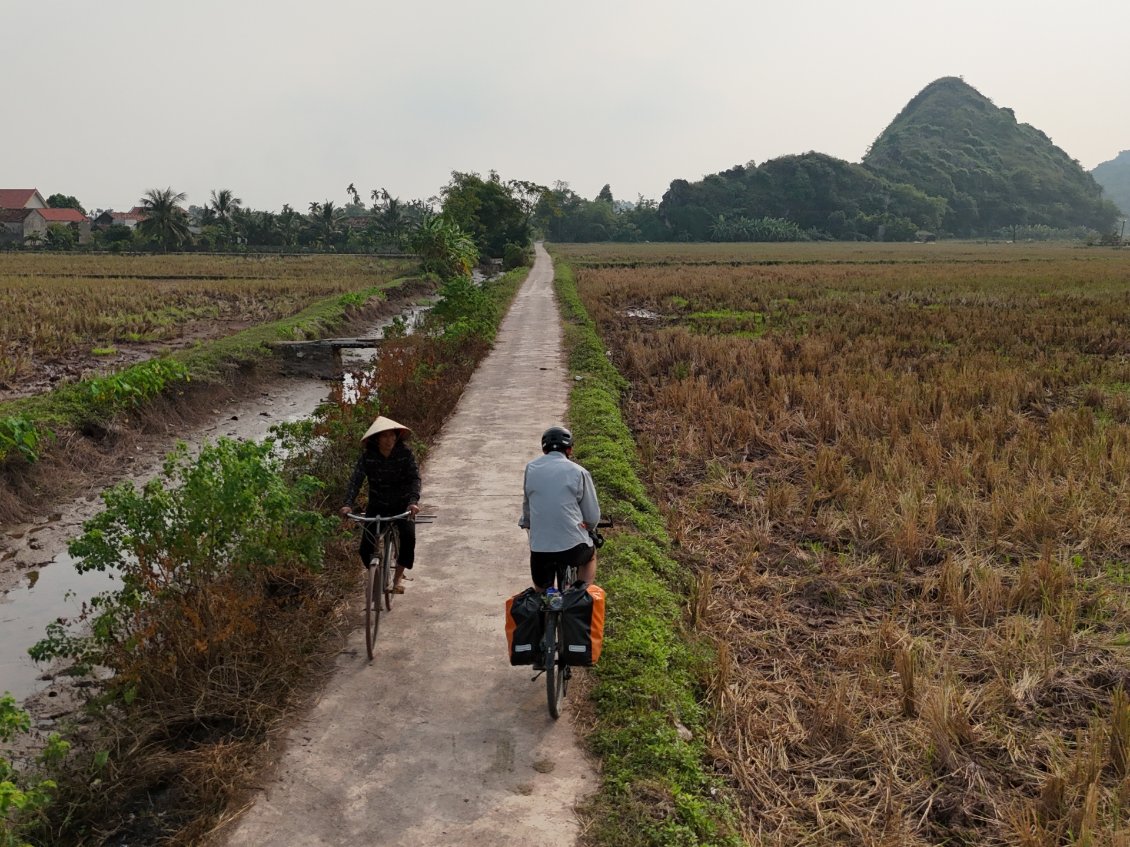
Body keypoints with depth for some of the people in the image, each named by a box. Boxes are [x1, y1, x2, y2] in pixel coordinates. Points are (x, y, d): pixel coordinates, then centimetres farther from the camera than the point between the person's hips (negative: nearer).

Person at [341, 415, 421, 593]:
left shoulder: (405, 453, -13)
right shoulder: (368, 456, -11)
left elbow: (415, 478, -21)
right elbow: (356, 479, -19)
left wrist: (413, 501, -38)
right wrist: (348, 503, -34)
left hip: (402, 505, -1)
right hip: (377, 506, 1)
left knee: (408, 537, -26)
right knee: (366, 547, -12)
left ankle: (399, 576, -2)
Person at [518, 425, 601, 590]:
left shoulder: (531, 468, 6)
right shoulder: (579, 472, -2)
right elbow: (593, 518, 3)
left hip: (539, 549, 2)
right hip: (573, 547, -1)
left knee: (542, 594, 23)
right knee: (590, 555, 32)